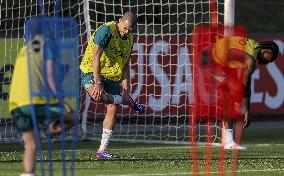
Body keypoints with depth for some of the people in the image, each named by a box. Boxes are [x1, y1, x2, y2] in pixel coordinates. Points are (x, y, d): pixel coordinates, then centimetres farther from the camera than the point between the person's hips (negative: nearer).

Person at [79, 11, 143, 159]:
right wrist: (97, 83, -31)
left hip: (112, 76, 7)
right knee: (97, 95, -36)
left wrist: (126, 90, 3)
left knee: (112, 109, -3)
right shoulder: (106, 30, -17)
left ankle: (102, 150, 3)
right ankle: (128, 101, -10)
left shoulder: (129, 39, 7)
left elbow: (125, 66, 12)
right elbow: (96, 56, -25)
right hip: (92, 71, -7)